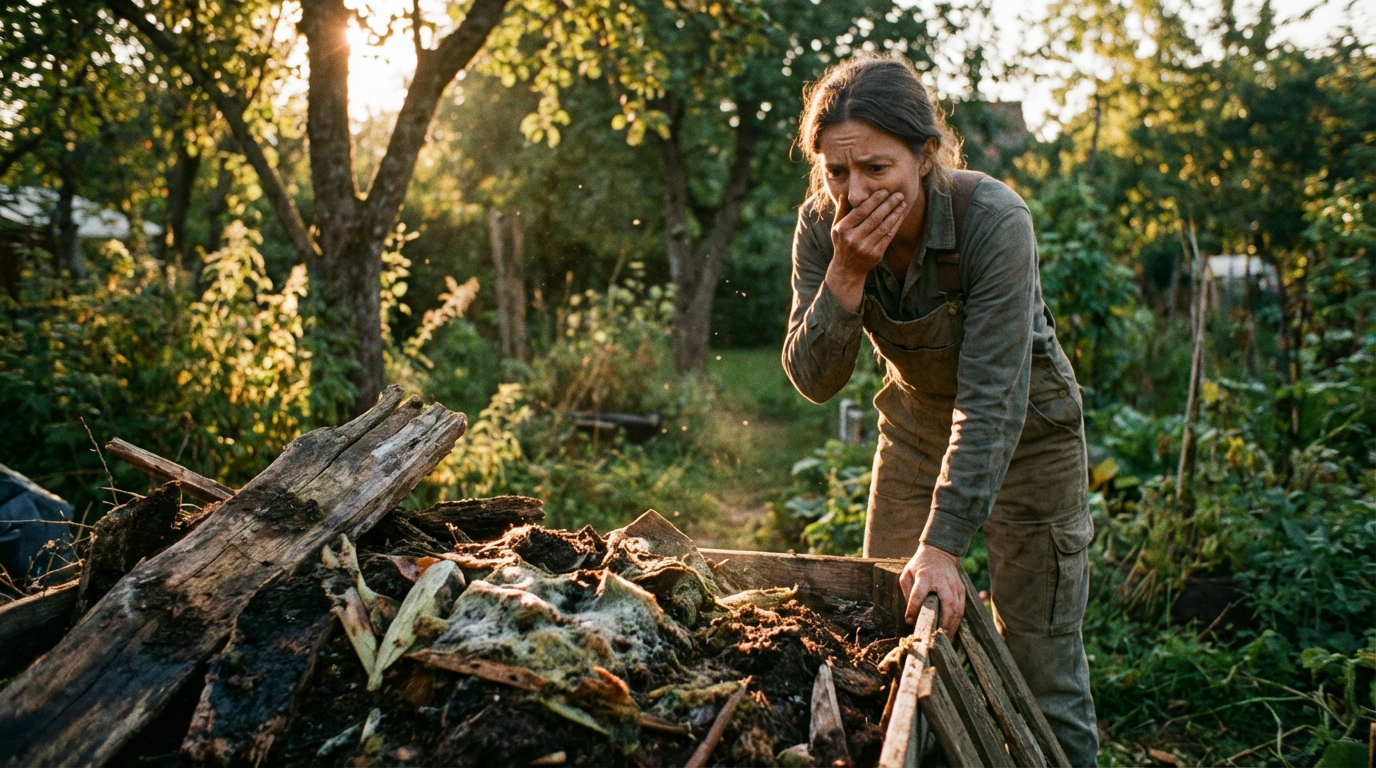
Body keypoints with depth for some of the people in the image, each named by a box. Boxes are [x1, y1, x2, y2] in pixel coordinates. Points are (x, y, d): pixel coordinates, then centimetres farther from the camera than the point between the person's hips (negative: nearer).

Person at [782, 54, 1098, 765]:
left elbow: (991, 398, -32)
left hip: (1025, 426, -4)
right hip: (915, 420, 4)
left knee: (1038, 657, -1)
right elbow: (814, 380, -19)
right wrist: (847, 272, -34)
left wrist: (943, 545, -36)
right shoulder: (823, 225, -18)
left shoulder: (995, 221, -30)